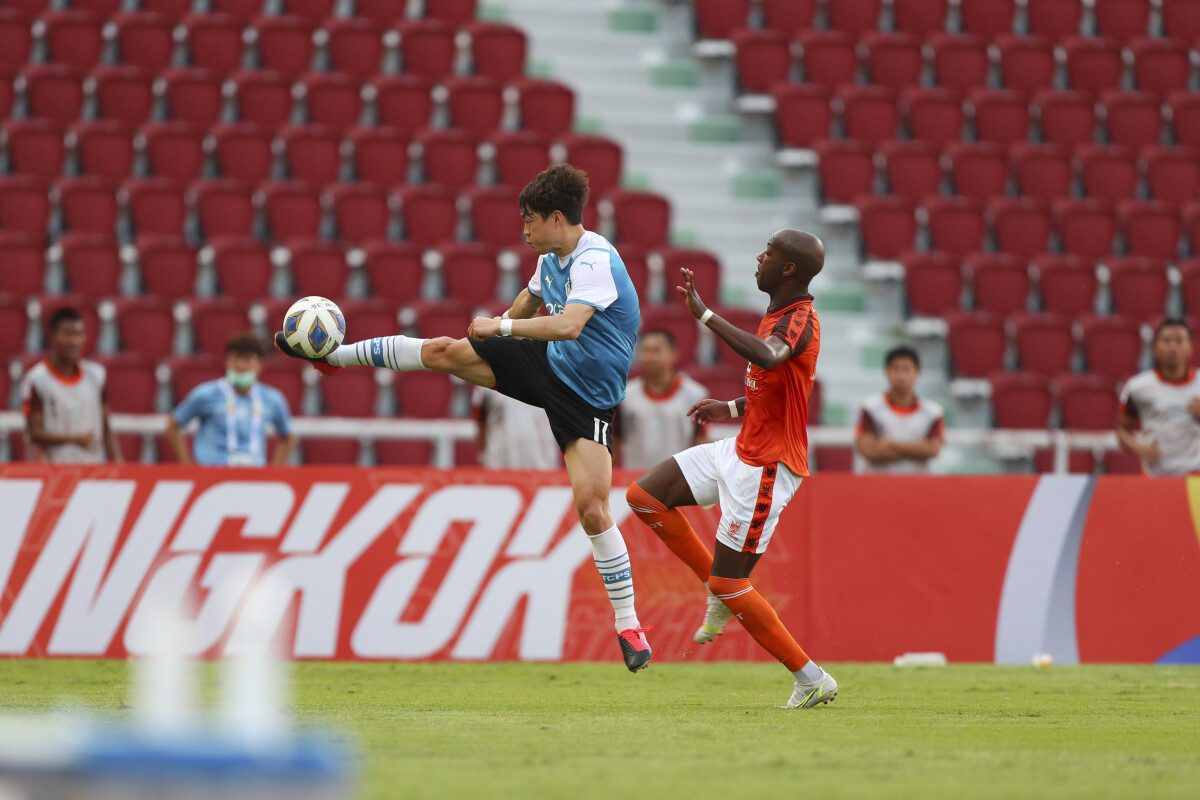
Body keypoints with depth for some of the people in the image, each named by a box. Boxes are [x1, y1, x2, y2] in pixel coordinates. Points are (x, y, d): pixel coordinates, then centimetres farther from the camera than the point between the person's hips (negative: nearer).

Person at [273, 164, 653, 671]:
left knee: (592, 508, -16)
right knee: (441, 352, 2)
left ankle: (628, 628, -7)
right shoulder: (552, 257, 1)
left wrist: (500, 326, -31)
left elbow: (568, 325, -44)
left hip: (585, 397, -8)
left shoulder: (595, 262, -28)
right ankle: (332, 355, 22)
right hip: (544, 363, 8)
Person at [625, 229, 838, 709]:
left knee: (729, 584, -6)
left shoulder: (799, 321, -20)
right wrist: (732, 409, 15)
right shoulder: (777, 316, 11)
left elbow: (766, 357, -44)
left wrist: (703, 314, -41)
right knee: (644, 497, 6)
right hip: (741, 452, 10)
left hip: (767, 468, -10)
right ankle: (721, 595, 13)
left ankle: (811, 679, 3)